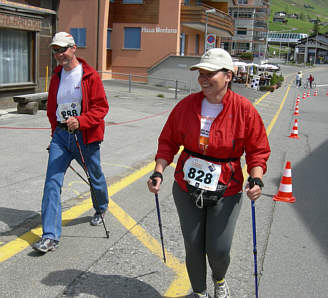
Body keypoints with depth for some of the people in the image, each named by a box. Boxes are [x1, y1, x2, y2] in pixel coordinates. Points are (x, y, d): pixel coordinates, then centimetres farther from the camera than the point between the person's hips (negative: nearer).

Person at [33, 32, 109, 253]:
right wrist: (56, 131, 13)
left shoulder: (89, 75, -8)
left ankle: (101, 209, 48)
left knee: (95, 177, 16)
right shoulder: (56, 76, 9)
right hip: (61, 135, 4)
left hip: (85, 136, -4)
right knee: (52, 182, -7)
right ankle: (50, 236, -6)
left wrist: (80, 121, -26)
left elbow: (101, 107, -13)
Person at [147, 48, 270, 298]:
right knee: (193, 247, 9)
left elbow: (258, 150, -3)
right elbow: (168, 142, 5)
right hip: (186, 189, 2)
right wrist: (158, 173, -6)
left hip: (225, 193, -2)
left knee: (219, 251, 0)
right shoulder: (186, 105, -4)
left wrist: (256, 179, -19)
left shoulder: (244, 109, -10)